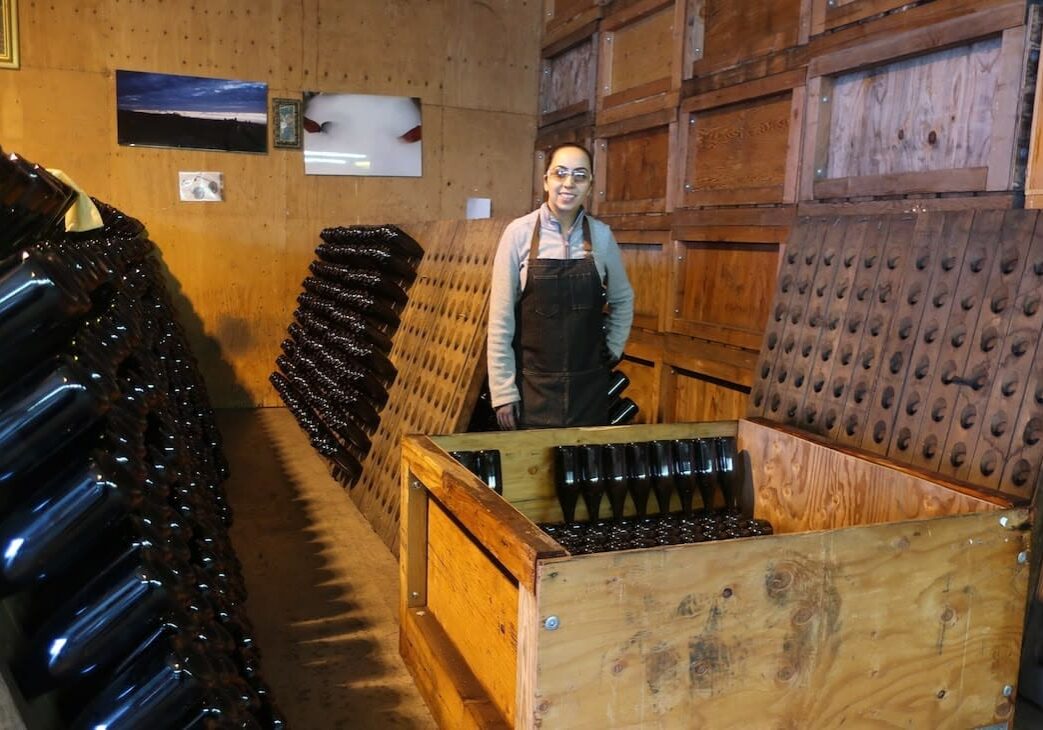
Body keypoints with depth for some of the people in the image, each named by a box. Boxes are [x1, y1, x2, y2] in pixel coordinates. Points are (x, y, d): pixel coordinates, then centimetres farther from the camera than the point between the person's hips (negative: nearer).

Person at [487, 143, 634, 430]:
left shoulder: (602, 235, 0)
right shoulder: (519, 233, -8)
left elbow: (623, 299, 18)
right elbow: (500, 319, -6)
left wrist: (614, 347, 10)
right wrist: (503, 391, -8)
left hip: (589, 386, 3)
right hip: (532, 385, -2)